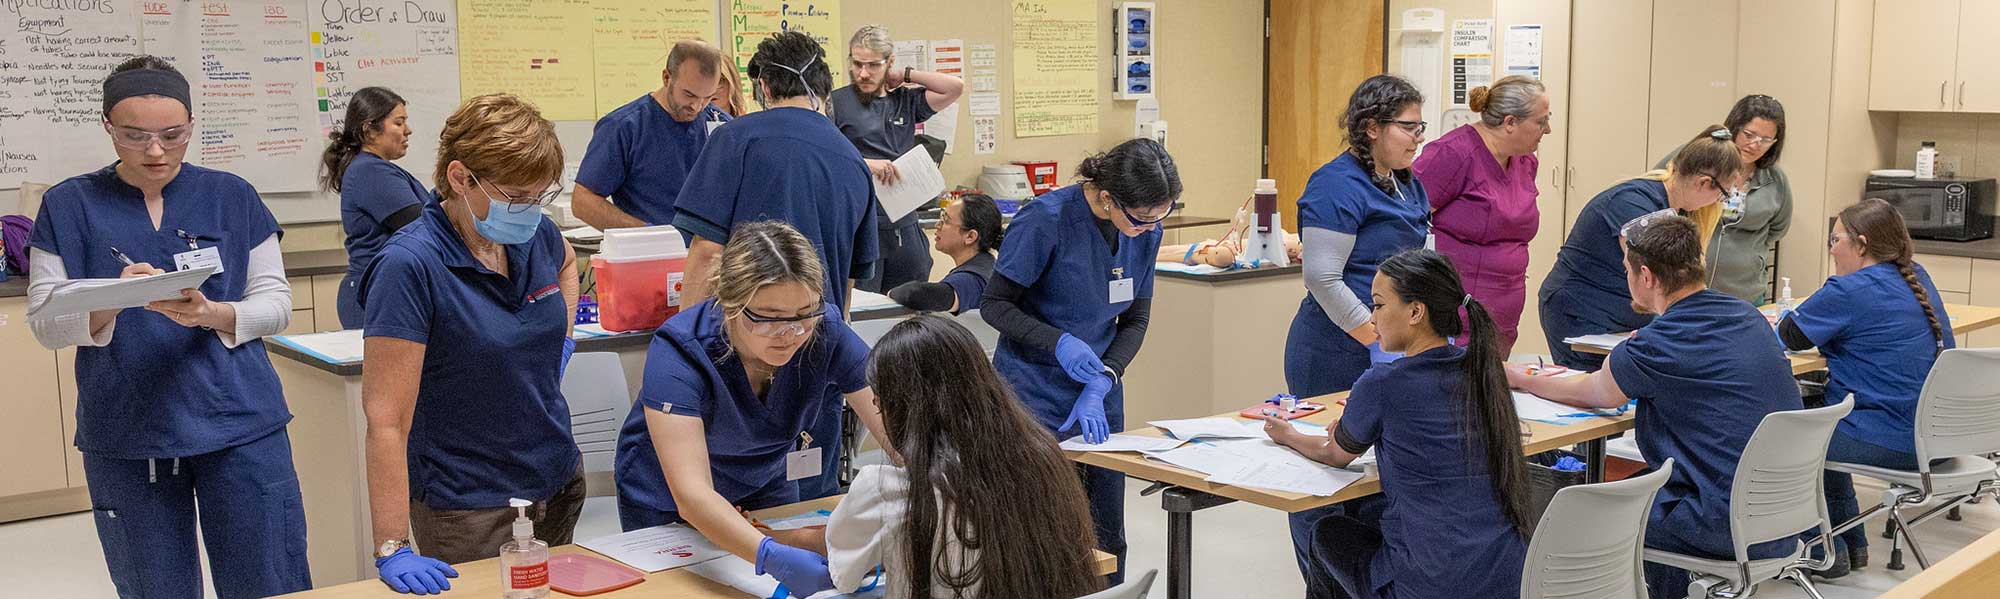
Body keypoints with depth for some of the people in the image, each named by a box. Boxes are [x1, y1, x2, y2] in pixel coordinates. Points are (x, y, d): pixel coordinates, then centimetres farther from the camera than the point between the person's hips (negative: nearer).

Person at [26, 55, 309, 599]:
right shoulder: (69, 206, 2)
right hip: (125, 438, 0)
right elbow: (44, 322, -1)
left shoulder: (232, 197, 3)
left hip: (239, 426, 0)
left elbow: (277, 302, 3)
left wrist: (212, 314, -18)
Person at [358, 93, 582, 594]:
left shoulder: (535, 235, -2)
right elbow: (386, 417, -23)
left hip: (560, 481, 7)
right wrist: (392, 549, -27)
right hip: (469, 509, -6)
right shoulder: (410, 266, -21)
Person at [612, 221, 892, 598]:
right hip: (667, 506, -2)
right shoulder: (677, 354, -36)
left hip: (768, 485, 3)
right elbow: (692, 494, -44)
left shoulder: (827, 334, -27)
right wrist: (771, 556, -60)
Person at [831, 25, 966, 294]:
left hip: (905, 226, 5)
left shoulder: (905, 100, 12)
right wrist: (865, 164, -21)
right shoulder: (836, 103, 0)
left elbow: (955, 87, 2)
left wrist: (904, 75, 3)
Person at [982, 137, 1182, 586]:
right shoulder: (1047, 218, -19)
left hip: (1100, 395, 5)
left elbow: (1136, 319, 4)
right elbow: (994, 304, -11)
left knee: (1108, 539, 10)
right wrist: (1060, 343, -25)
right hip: (1035, 395, -5)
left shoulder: (1145, 230, -3)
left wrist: (1102, 383, -11)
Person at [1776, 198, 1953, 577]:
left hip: (1894, 442, -9)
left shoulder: (1849, 291, -18)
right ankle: (1848, 543, 34)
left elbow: (1789, 336, -7)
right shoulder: (1917, 278, 10)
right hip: (1934, 435, 9)